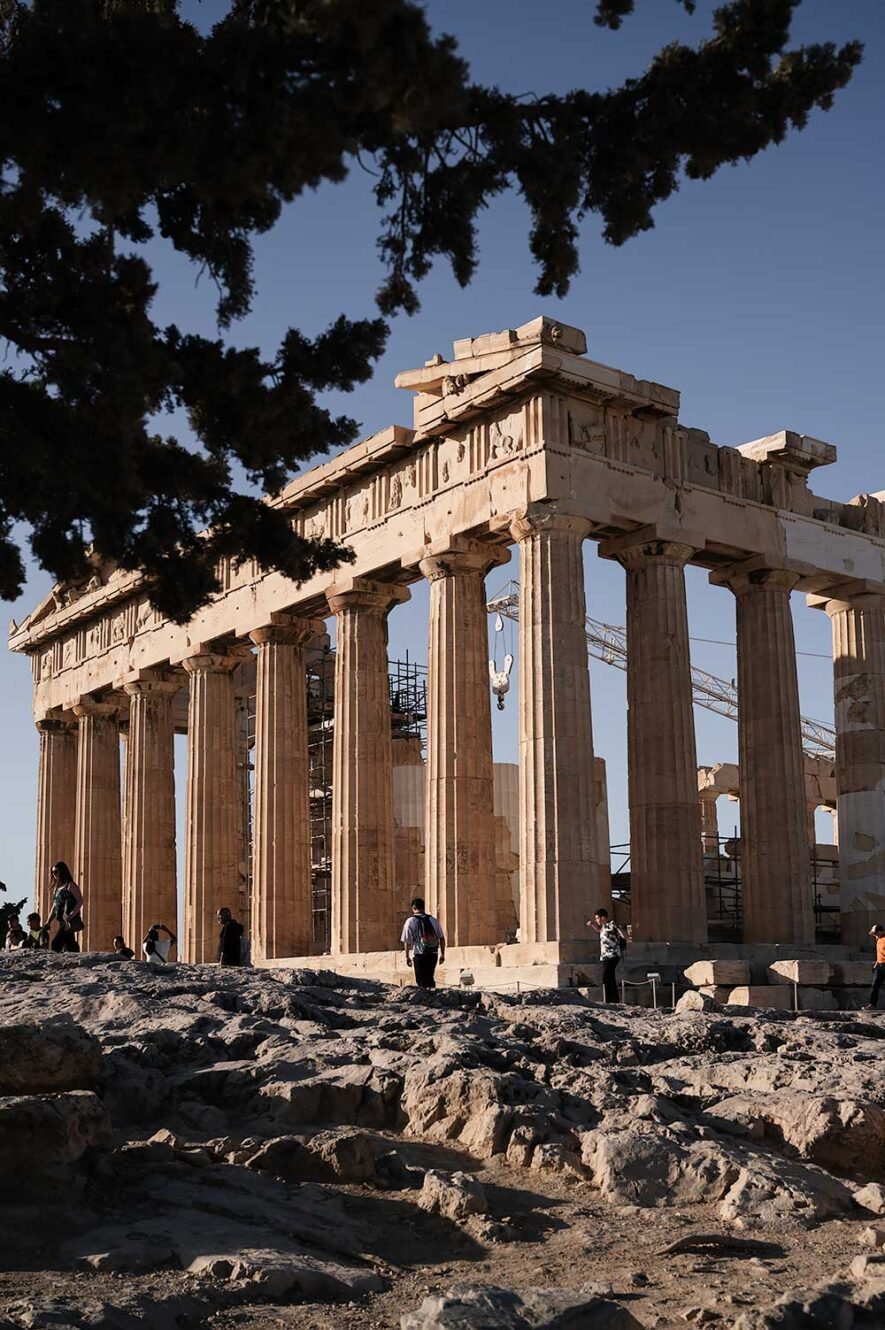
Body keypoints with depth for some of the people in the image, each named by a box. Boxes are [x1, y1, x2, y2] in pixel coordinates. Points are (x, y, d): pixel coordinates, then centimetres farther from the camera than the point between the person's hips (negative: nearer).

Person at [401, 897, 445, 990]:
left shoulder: (410, 921, -4)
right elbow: (442, 938, 9)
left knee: (422, 981, 5)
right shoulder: (433, 920, 7)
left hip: (419, 955, -4)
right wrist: (442, 954, 16)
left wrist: (407, 956, 5)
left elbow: (407, 941, -5)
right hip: (433, 954, 4)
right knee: (430, 978, 18)